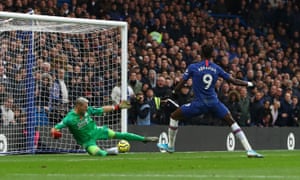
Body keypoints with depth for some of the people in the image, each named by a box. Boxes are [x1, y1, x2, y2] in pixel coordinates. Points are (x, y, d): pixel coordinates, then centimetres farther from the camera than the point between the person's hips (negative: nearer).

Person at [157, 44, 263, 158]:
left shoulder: (193, 67, -2)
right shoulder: (217, 68, 4)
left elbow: (181, 84, 0)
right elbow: (233, 81, 7)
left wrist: (174, 92, 19)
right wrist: (249, 84, 20)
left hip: (199, 103, -2)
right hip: (214, 102, 2)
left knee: (174, 116, 18)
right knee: (232, 122, 9)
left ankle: (170, 146, 29)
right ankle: (249, 150, -2)